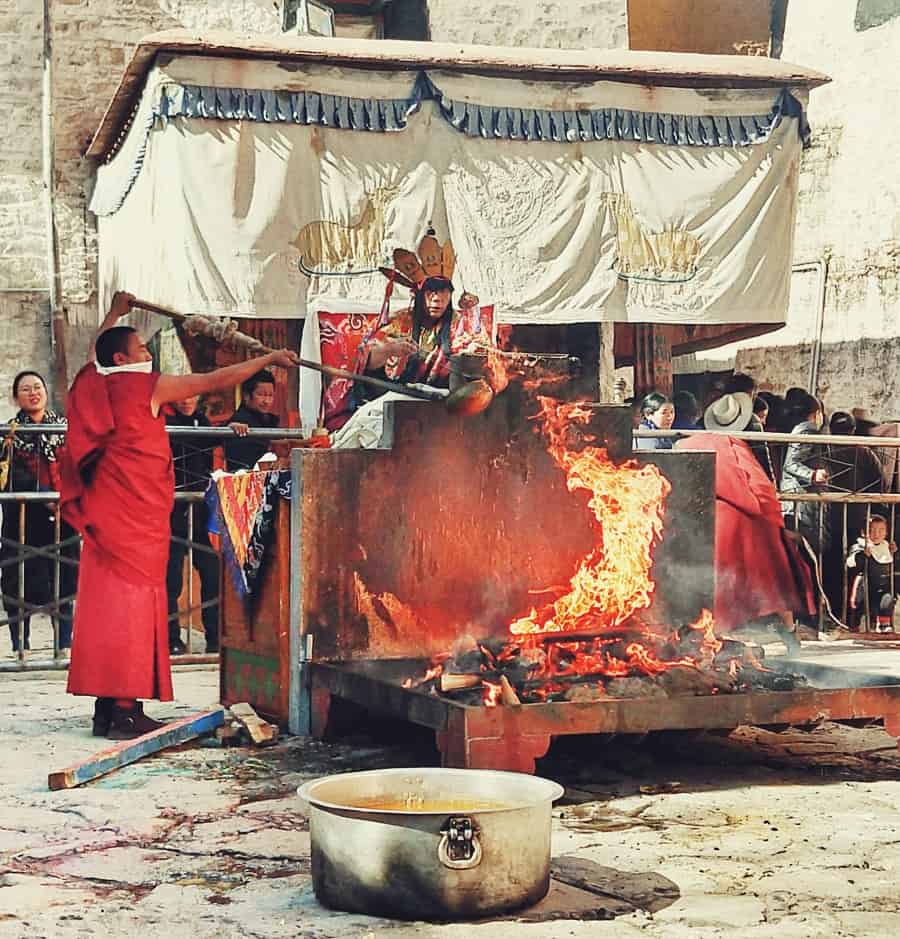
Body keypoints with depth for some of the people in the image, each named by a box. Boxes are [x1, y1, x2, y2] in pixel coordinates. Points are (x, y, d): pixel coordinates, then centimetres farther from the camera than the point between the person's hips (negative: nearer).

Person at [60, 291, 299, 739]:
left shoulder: (92, 385, 10)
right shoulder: (147, 386, -8)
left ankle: (106, 705, 11)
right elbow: (216, 381, -4)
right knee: (133, 605, -6)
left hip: (104, 516, 7)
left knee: (107, 605, 9)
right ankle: (124, 711, -8)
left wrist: (115, 313, 50)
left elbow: (94, 352, 34)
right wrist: (269, 359, 5)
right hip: (139, 518, -7)